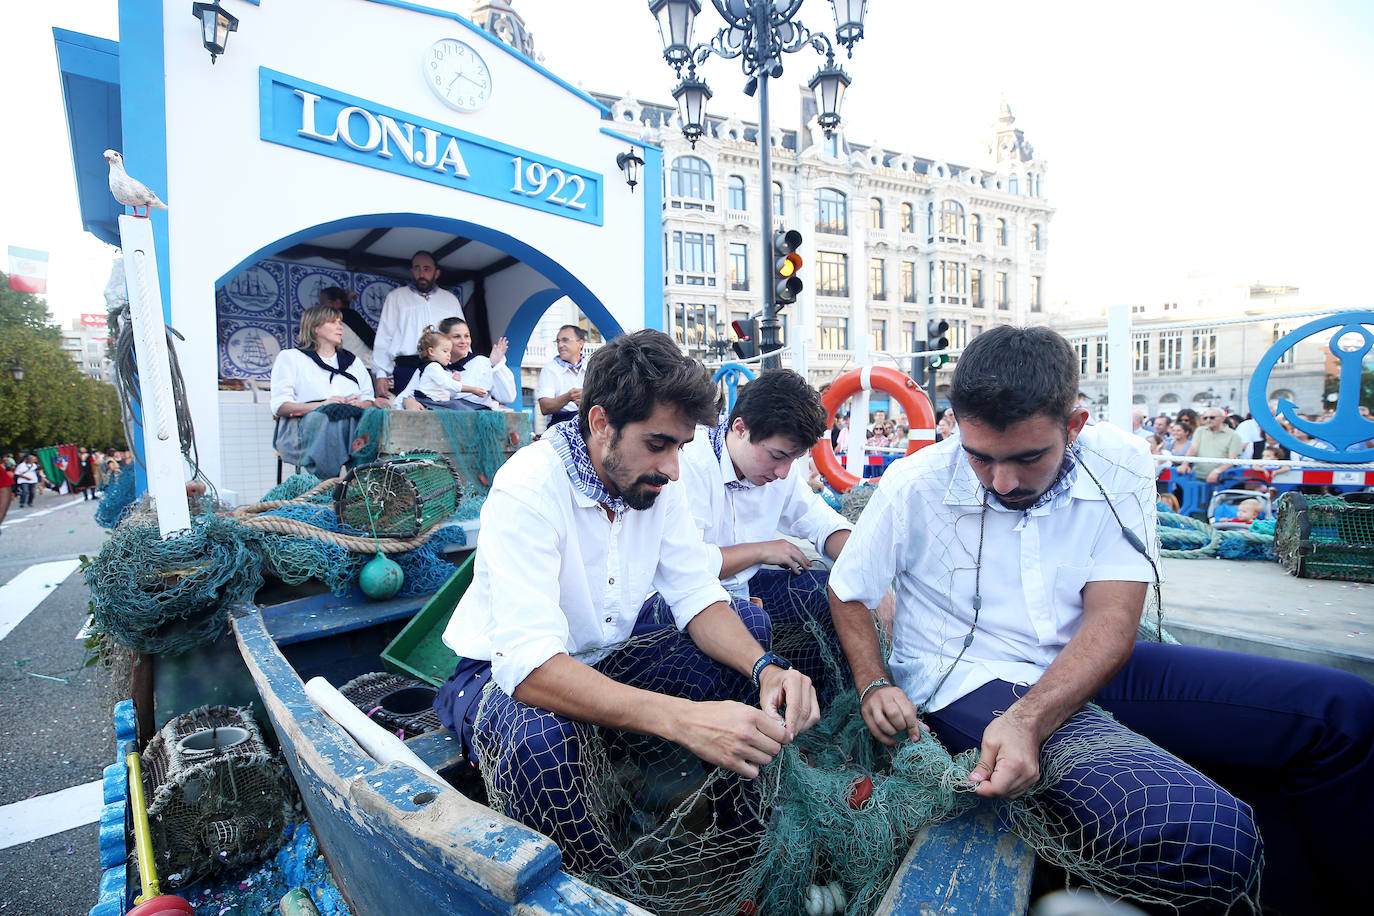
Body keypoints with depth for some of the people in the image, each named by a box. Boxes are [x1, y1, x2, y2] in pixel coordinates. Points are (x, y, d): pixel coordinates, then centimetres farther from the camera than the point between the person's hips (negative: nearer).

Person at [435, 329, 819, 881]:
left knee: (752, 627, -3)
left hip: (610, 651, 7)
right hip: (506, 671, -6)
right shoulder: (527, 490, -30)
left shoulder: (654, 480, -10)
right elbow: (530, 664, -39)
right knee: (543, 742, -40)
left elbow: (698, 598, -9)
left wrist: (765, 669, -29)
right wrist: (684, 718, -50)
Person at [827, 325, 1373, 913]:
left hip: (1087, 666, 5)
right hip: (970, 683, -4)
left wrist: (1028, 719, -30)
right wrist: (874, 685, -16)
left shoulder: (1119, 466, -8)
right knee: (1200, 833, -29)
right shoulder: (914, 487, -14)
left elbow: (1111, 620, -14)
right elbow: (847, 594, 1)